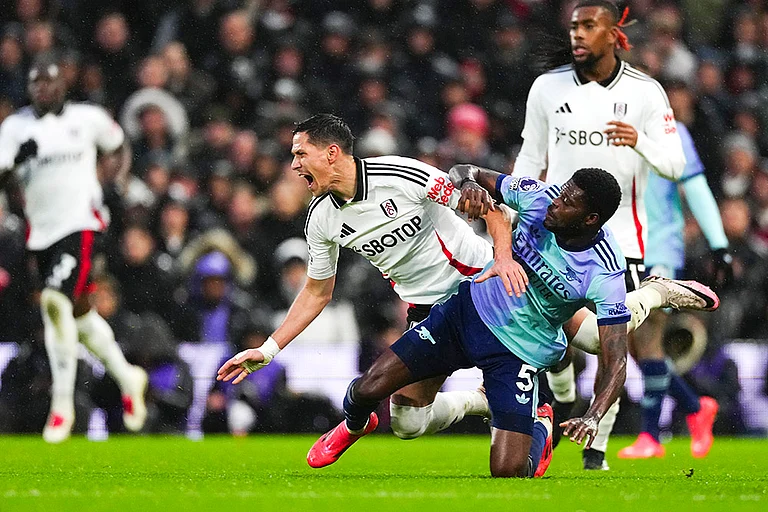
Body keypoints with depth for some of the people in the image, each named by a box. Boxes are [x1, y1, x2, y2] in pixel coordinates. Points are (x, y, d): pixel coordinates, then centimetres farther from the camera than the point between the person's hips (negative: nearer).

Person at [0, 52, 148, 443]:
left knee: (57, 302, -22)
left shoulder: (88, 118, 1)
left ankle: (62, 403, -16)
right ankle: (126, 377, 36)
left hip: (80, 224, -4)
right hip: (41, 231, 4)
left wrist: (119, 173, 1)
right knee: (78, 314, 12)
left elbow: (118, 148, 18)